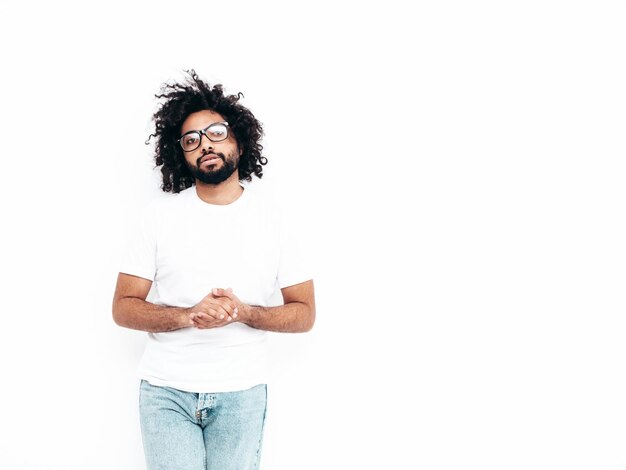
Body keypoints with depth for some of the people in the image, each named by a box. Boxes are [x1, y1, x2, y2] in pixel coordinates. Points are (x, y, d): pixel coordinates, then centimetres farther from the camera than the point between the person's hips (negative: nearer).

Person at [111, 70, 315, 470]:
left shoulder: (275, 215, 0)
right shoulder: (160, 215, 0)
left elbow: (304, 313, 2)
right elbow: (124, 308, 0)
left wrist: (243, 312, -16)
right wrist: (189, 316, -18)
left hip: (241, 393, 1)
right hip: (166, 391, 0)